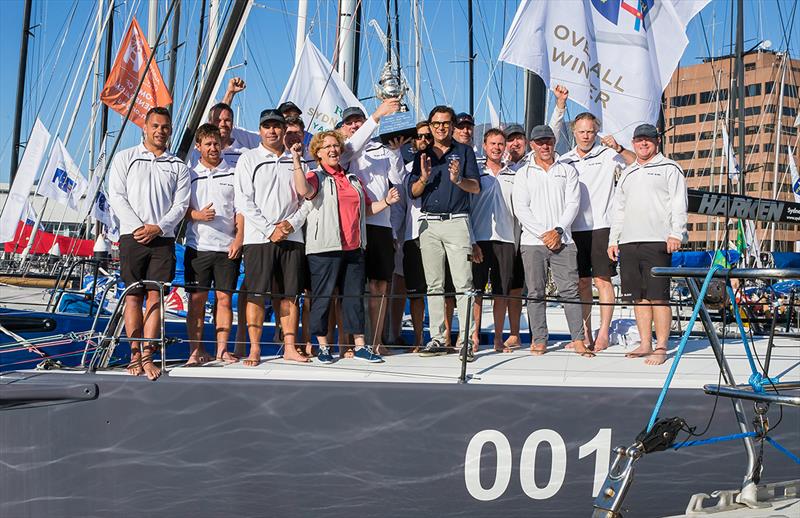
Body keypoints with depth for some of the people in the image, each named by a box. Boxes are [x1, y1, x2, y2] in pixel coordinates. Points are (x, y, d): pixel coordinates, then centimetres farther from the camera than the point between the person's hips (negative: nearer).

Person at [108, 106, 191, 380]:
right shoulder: (125, 158, 11)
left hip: (163, 238, 1)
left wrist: (158, 227, -11)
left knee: (155, 295, -5)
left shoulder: (178, 166, 13)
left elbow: (180, 204, 5)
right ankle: (135, 354, 5)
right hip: (132, 236, -1)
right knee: (133, 296, -1)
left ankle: (147, 356, -6)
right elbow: (117, 196, 2)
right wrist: (137, 227, -9)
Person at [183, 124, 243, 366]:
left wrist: (238, 239, -6)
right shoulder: (189, 175, 10)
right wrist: (197, 215, -13)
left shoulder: (233, 175, 8)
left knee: (224, 298, 1)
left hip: (227, 247, 0)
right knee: (196, 299, 0)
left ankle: (222, 349, 8)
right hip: (198, 246, 0)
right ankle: (196, 350, 6)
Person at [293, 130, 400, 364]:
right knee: (323, 297, -1)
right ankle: (323, 347, 8)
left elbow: (367, 209, 25)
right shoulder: (316, 177, 1)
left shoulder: (353, 179, 20)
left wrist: (386, 201, 10)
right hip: (325, 248, -5)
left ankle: (360, 346, 13)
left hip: (353, 247, 5)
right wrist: (297, 161, -29)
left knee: (354, 296, 7)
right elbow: (304, 190, -22)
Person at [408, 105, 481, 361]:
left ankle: (466, 340, -8)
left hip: (457, 222, -3)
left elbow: (476, 187, 1)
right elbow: (413, 192, 9)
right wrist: (424, 178, -11)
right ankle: (437, 338, 9)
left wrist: (458, 179, -19)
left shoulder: (464, 151, 9)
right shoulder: (422, 155, 16)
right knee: (434, 284, 5)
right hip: (429, 224, 3)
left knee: (463, 284, -8)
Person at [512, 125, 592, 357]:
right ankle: (539, 340, 7)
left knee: (570, 290, -4)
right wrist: (543, 234, -9)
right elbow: (520, 209, 1)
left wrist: (558, 230, -10)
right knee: (536, 293, 1)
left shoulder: (568, 171, 12)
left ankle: (578, 340, -2)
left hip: (562, 240, 0)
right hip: (533, 242, 0)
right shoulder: (523, 174, 10)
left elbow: (572, 204, 4)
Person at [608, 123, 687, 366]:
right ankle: (645, 344, 14)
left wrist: (676, 234, -14)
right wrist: (613, 239, 17)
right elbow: (619, 209, 25)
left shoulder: (669, 169, 6)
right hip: (628, 243, 6)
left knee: (658, 297, -8)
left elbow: (679, 204, -3)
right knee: (638, 297, 7)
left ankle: (661, 348, -5)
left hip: (657, 242, -6)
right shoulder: (627, 174, 23)